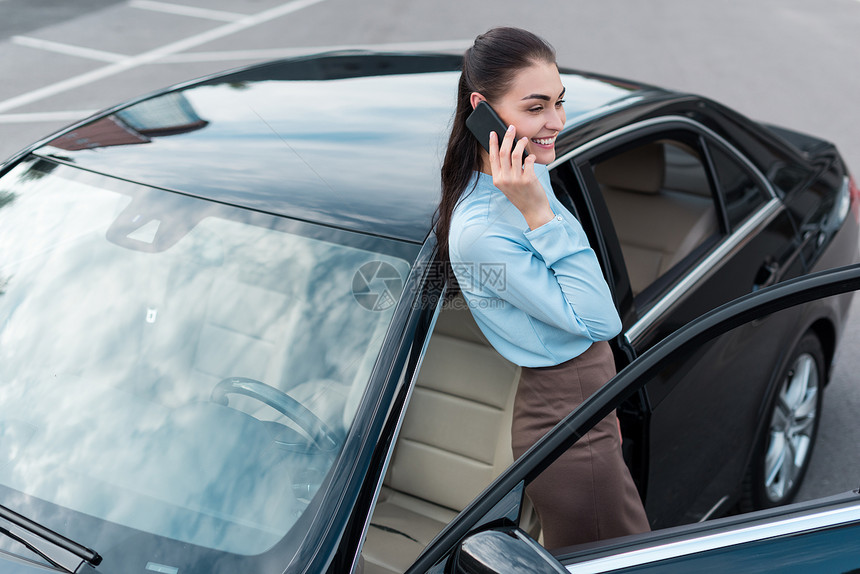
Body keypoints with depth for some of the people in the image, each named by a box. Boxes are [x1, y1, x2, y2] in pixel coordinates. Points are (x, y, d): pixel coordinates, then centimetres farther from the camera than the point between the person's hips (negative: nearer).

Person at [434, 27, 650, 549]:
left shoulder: (529, 174, 2)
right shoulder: (480, 233, -28)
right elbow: (597, 321, -26)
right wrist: (539, 214, -31)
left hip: (584, 406, 9)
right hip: (568, 427, -9)